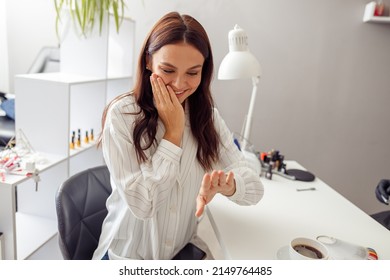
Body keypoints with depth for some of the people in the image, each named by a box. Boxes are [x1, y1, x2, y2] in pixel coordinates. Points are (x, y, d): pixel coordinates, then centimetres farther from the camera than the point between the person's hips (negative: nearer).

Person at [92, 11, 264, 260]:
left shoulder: (207, 116, -3)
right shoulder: (122, 115, -14)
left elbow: (255, 188, -11)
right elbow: (141, 204, -18)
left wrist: (226, 185, -32)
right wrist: (173, 131, -18)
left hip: (186, 250, 3)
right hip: (128, 256, -2)